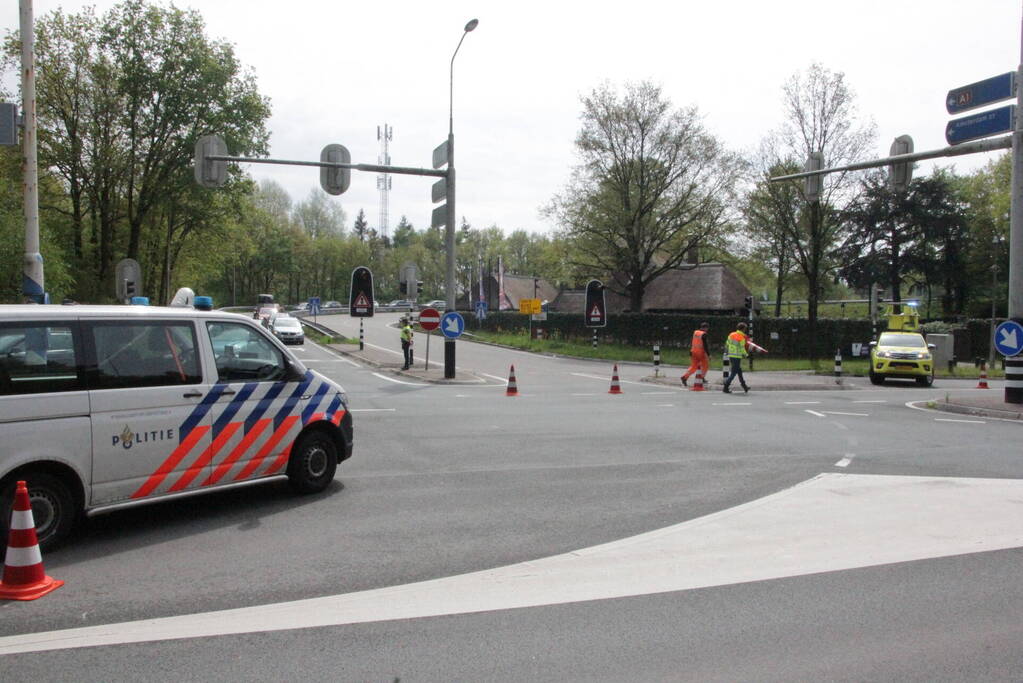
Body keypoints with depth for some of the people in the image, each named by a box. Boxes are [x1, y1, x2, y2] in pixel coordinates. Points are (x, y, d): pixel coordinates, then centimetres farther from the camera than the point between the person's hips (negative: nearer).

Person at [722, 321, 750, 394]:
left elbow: (726, 345, 10)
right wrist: (746, 354, 7)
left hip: (730, 355, 8)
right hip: (737, 357, -7)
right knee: (734, 373, -1)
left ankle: (744, 386, 29)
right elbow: (742, 349, -12)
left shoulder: (731, 335, 5)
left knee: (739, 371, 19)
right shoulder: (742, 338, -15)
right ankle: (725, 388, -5)